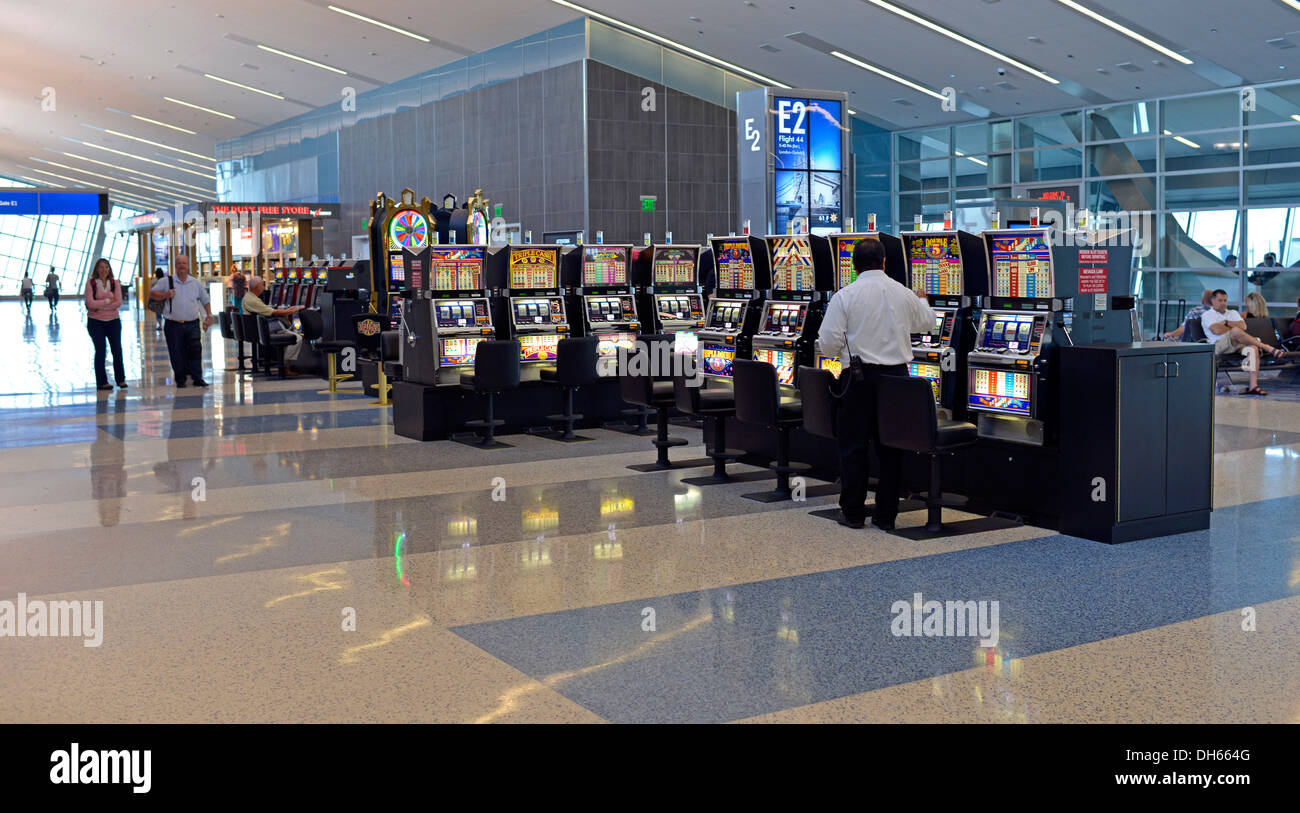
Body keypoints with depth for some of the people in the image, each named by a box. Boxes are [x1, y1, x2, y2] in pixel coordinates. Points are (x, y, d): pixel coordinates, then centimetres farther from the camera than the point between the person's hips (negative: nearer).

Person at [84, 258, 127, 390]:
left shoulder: (115, 283, 4)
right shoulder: (91, 283, -2)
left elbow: (118, 303, -7)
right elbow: (90, 303, -13)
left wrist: (99, 306, -11)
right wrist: (108, 301, -10)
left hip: (113, 321, 2)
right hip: (95, 322, -2)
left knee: (117, 349, 0)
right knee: (100, 350, 1)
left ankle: (120, 379, 12)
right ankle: (101, 382, 8)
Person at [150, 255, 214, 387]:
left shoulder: (196, 283, 10)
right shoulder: (166, 281, 4)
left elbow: (205, 301, 18)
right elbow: (151, 293, 7)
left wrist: (209, 316, 7)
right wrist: (165, 295, -10)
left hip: (192, 324, 1)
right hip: (173, 325, -1)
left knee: (195, 350, -11)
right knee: (177, 354, 2)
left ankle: (197, 378, -5)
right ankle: (180, 380, 13)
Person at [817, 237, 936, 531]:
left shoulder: (845, 296, -8)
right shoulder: (904, 295, 4)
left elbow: (829, 343, -10)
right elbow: (927, 322, 23)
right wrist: (922, 301, 45)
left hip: (860, 376, -3)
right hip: (896, 374, 3)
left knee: (853, 446, 7)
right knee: (891, 446, 8)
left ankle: (853, 512, 11)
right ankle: (886, 514, 13)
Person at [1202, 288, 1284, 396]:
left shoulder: (1233, 313, 31)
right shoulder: (1207, 315, 14)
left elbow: (1243, 326, 9)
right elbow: (1216, 330, -6)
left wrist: (1226, 323, 2)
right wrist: (1233, 328, 3)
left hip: (1237, 344, 5)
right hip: (1220, 345, -5)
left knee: (1253, 348, -29)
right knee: (1236, 331, -36)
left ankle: (1253, 385, -36)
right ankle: (1268, 348, -28)